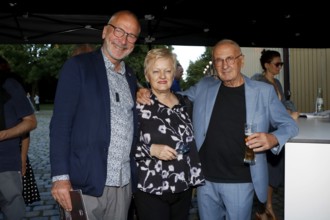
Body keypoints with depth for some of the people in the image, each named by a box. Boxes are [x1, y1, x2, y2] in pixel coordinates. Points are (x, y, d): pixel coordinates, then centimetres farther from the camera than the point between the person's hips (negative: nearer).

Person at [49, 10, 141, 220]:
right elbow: (60, 123, -11)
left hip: (124, 185, 6)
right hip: (86, 183, -5)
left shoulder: (130, 75, 14)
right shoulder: (78, 66, -5)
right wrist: (60, 176, -16)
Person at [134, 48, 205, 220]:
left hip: (183, 189, 5)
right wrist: (151, 149, -23)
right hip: (151, 191, -5)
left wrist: (194, 179, 15)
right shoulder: (139, 104, -10)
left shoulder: (181, 102, 7)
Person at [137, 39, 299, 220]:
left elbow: (289, 125, 2)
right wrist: (146, 94, -3)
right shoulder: (204, 87, 4)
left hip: (240, 182, -2)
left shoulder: (263, 91, -2)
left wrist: (273, 139, -20)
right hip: (205, 179, 3)